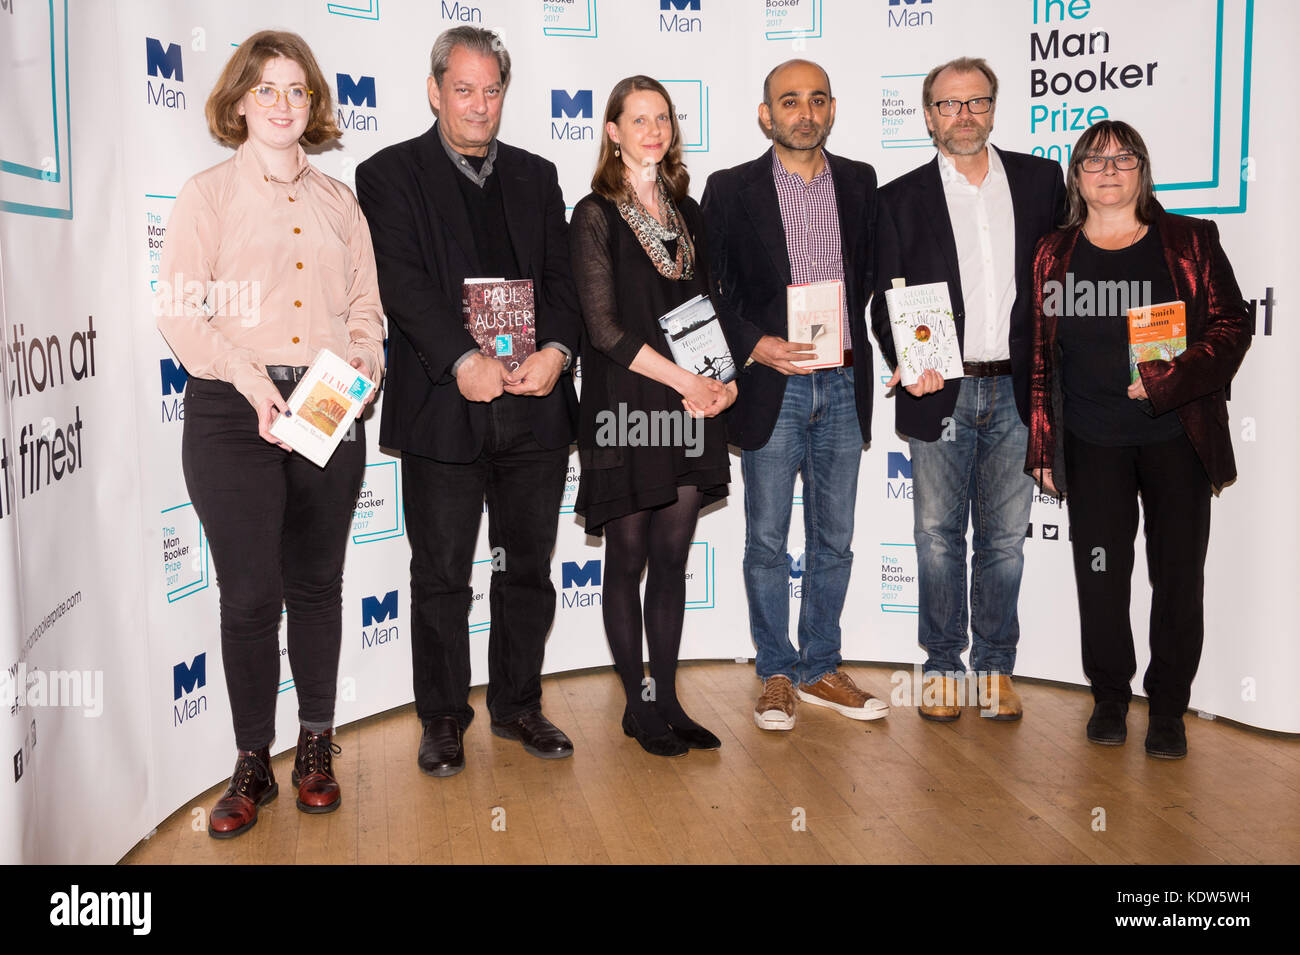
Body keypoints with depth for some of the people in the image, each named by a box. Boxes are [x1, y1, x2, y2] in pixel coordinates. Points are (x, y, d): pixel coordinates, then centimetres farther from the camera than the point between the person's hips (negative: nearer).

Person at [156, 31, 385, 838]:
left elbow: (366, 305, 14)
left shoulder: (338, 201, 16)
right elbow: (181, 313, -4)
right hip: (233, 413, -3)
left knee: (317, 584, 10)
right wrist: (249, 377, -18)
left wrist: (364, 355, -7)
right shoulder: (208, 195, 4)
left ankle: (317, 750, 24)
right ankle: (253, 764, 13)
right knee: (250, 593, -3)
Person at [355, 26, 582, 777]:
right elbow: (402, 283, -10)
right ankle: (444, 719, 21)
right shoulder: (391, 174, 2)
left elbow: (562, 277, 7)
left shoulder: (536, 176, 15)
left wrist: (556, 350, -12)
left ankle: (519, 704, 28)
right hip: (443, 407, -3)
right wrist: (463, 360, -22)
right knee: (441, 575, 6)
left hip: (535, 405, 4)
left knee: (529, 568, 12)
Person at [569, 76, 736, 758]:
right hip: (625, 409, -5)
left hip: (689, 412, 5)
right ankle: (638, 705, 15)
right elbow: (604, 325, -11)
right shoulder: (596, 215, -4)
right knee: (628, 559, 4)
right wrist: (685, 381, -14)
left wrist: (724, 378, -2)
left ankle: (667, 701, 18)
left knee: (672, 559, 9)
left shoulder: (687, 212, 14)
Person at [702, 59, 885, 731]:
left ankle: (820, 670, 24)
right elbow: (707, 287, -2)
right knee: (767, 543, 4)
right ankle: (776, 676, 18)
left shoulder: (860, 183, 9)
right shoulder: (732, 189, 0)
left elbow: (874, 274, 15)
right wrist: (753, 344, -15)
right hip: (771, 387, -3)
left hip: (843, 387, 3)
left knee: (833, 542, 11)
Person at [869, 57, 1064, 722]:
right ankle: (942, 665, 18)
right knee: (938, 535, 4)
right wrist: (908, 360, -15)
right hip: (939, 393, -1)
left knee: (1004, 539, 8)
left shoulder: (1040, 181, 8)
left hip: (1016, 392, 1)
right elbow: (885, 302, 3)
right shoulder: (901, 199, 4)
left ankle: (995, 666, 21)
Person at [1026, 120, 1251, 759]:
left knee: (1177, 575, 2)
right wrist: (1042, 448, 4)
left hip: (1177, 438, 0)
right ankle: (1109, 696, 22)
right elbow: (1038, 357, 7)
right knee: (1100, 574, 3)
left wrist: (1166, 380, -16)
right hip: (1093, 445, 1)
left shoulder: (1190, 243, 5)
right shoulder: (1053, 256, 7)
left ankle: (1168, 709, 17)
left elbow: (1231, 328, 0)